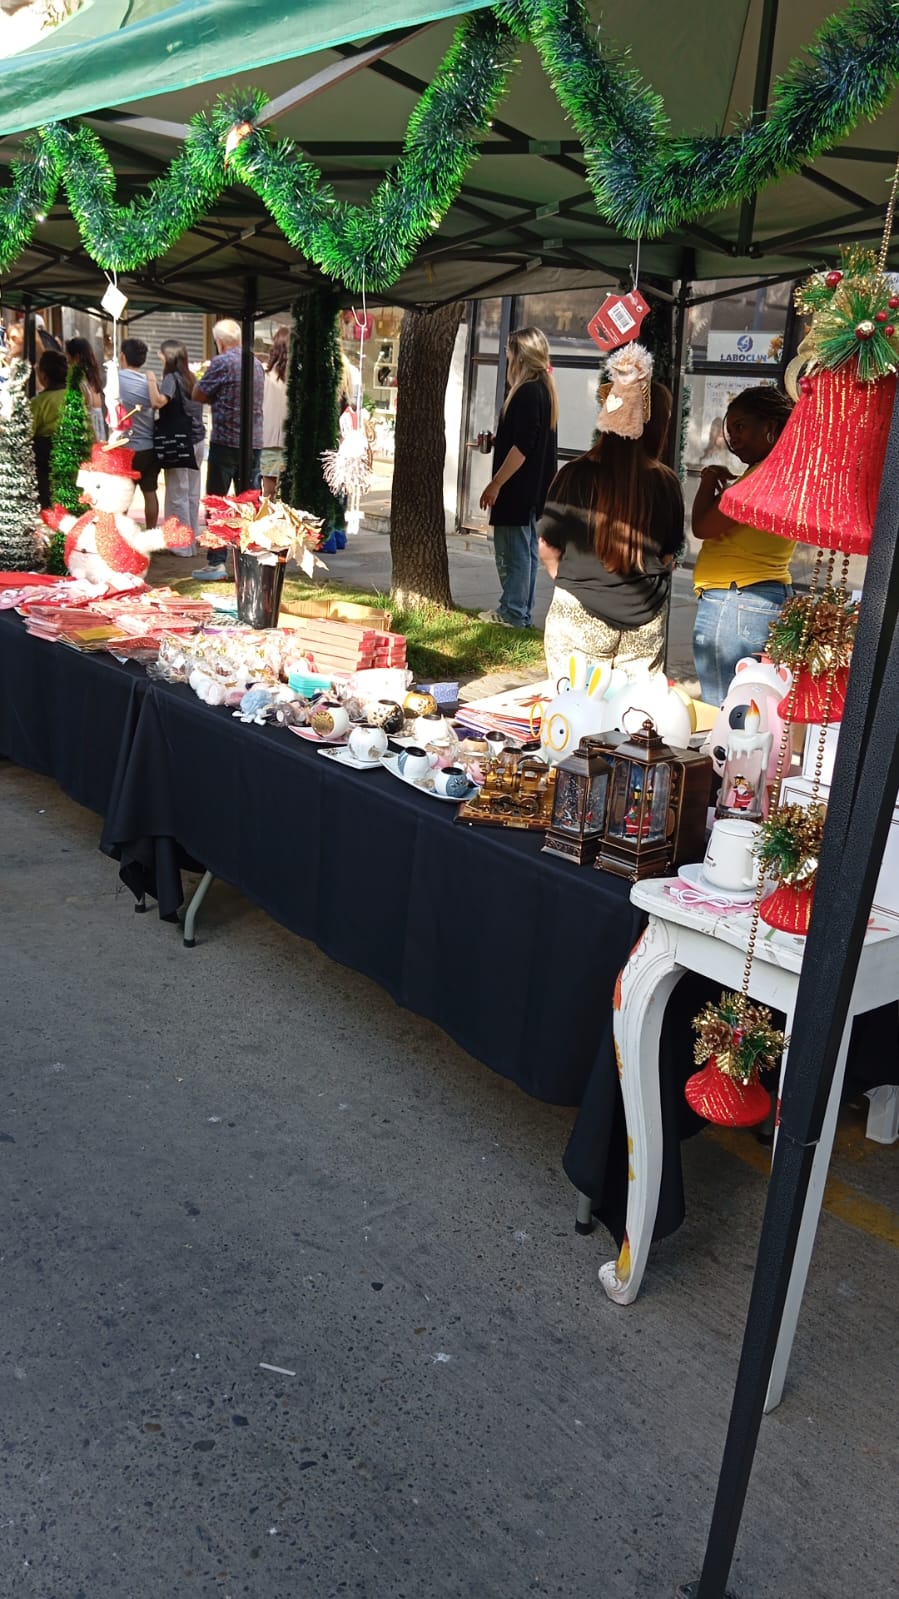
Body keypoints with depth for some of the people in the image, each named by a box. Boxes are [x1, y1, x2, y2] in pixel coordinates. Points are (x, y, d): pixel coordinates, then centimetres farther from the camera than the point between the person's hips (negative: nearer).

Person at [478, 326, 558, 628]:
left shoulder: (527, 392, -17)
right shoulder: (544, 389, 12)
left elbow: (522, 446, -22)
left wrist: (496, 483, -19)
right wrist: (496, 441, 15)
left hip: (517, 489, -10)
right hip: (533, 489, 10)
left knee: (512, 552, -3)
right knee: (526, 551, 13)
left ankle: (512, 613, 3)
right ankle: (523, 613, 18)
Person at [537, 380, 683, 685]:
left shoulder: (576, 475, -10)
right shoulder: (667, 483, -4)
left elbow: (548, 548, -3)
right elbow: (668, 555, 7)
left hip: (580, 616, -2)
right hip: (645, 624, 2)